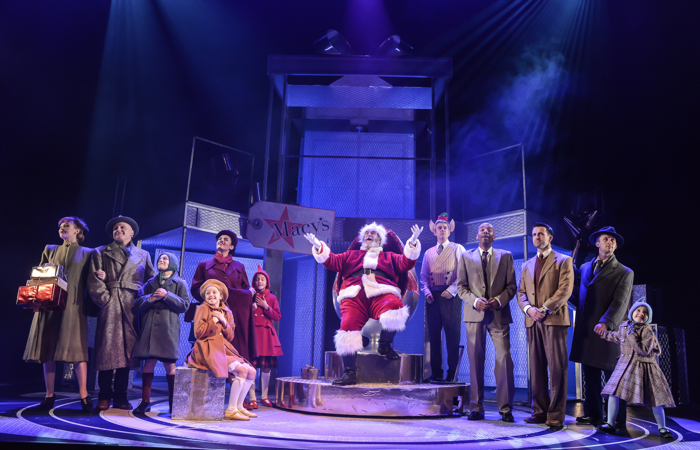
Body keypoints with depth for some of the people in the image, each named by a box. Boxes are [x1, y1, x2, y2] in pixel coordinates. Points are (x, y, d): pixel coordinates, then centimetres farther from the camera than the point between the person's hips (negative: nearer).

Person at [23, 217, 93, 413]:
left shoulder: (87, 253, 11)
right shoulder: (50, 250, 19)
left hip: (73, 306, -3)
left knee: (77, 348, -9)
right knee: (47, 349, 1)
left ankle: (84, 396, -7)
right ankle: (49, 395, 8)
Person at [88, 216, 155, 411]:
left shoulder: (143, 255, 19)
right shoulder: (101, 253, 14)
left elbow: (152, 279, 14)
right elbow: (94, 281, 3)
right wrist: (106, 300, -8)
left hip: (132, 307, 2)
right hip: (110, 307, -2)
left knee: (127, 350, 1)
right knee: (107, 349, -6)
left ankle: (120, 397, 7)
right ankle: (104, 398, 1)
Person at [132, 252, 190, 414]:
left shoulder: (180, 284, 10)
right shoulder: (150, 283, 20)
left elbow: (185, 305, -2)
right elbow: (137, 305, 11)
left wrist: (167, 296, -9)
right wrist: (151, 298, -6)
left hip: (168, 329, -3)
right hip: (149, 328, 3)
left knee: (169, 364, -3)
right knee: (148, 362, -1)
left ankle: (173, 402, 4)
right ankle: (145, 401, 6)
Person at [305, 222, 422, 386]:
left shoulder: (389, 257, 31)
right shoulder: (351, 255, 34)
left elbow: (405, 263, 14)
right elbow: (332, 261, 22)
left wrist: (412, 243, -1)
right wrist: (318, 246, 7)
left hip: (381, 294, -1)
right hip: (355, 296, 1)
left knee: (394, 306, -35)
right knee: (348, 323, -26)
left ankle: (385, 345, -11)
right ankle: (349, 373, -22)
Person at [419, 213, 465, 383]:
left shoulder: (457, 249, 7)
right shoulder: (428, 253, 19)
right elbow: (423, 276, 17)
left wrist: (452, 290, -14)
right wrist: (427, 292, 0)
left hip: (450, 297, -4)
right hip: (433, 297, 4)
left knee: (452, 336, -5)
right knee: (434, 335, 3)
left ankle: (452, 374, 0)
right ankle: (436, 373, 9)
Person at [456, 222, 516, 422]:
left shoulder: (506, 256, 12)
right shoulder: (466, 257, 12)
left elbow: (511, 286, 7)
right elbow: (461, 287, 7)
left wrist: (499, 300, -11)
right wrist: (475, 301, -10)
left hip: (499, 314, 0)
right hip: (474, 315, 0)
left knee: (504, 359, -7)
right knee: (475, 361, 2)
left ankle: (506, 409, 2)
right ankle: (476, 408, 9)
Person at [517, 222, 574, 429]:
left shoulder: (563, 261, 5)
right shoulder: (527, 265, 22)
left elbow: (565, 290, -7)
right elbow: (521, 293, 15)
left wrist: (544, 309, -13)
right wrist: (528, 309, -6)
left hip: (554, 320, -5)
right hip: (533, 321, 5)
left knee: (557, 368, -6)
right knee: (536, 368, 5)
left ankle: (556, 416, -2)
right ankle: (540, 411, 12)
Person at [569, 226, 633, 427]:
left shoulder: (624, 273, 1)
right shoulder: (585, 268, 16)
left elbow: (620, 303, -12)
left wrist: (606, 323, -25)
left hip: (609, 331, -5)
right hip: (586, 330, 5)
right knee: (590, 375, 9)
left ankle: (618, 420, 8)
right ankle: (592, 414, 19)